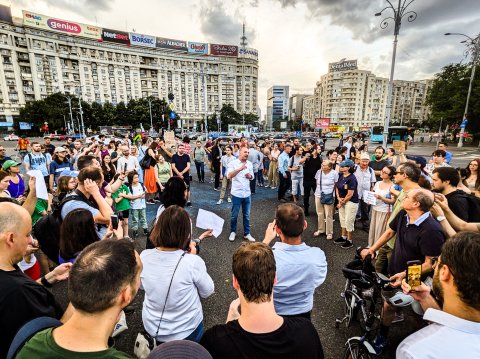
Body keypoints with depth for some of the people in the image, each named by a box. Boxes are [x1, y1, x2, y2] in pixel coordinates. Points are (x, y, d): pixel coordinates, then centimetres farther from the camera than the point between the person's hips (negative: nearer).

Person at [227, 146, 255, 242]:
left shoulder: (250, 164, 5)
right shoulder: (233, 163, -9)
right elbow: (229, 176, -23)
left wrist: (250, 176, -8)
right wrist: (240, 169, -32)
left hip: (247, 193, 4)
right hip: (237, 193, -4)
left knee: (246, 215, 13)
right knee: (234, 215, 9)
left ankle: (247, 233, 26)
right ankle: (233, 232, 29)